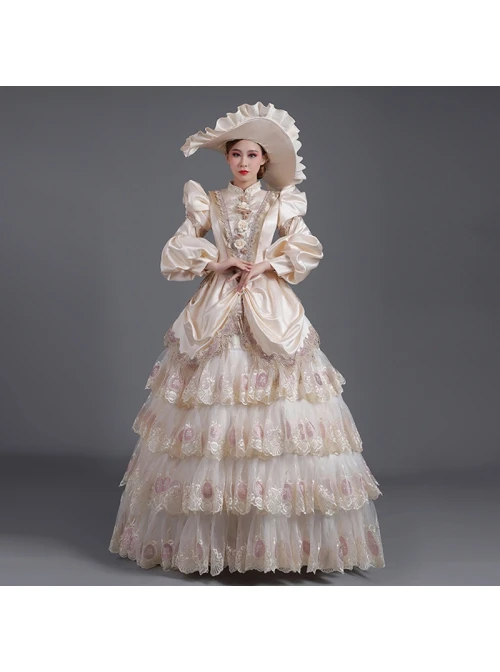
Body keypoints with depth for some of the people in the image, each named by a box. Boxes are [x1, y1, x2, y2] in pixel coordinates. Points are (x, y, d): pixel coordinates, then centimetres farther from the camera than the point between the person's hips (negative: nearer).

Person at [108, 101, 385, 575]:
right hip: (216, 313, 1)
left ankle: (283, 536, 1)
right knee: (211, 415, -4)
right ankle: (209, 537, 6)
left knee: (280, 422, -7)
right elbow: (174, 254, 4)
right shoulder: (208, 202, 11)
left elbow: (308, 249, -1)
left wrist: (265, 264, -11)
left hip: (271, 313, 0)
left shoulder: (282, 203, 11)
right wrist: (220, 261, -6)